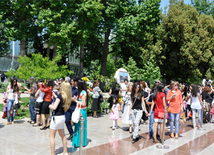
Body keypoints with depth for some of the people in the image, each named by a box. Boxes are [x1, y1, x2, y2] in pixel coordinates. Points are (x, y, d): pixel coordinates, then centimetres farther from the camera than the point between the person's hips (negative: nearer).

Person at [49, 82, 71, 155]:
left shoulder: (60, 95, -18)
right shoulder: (68, 97, 3)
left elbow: (54, 107, -21)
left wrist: (50, 106, -1)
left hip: (56, 117, -7)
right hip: (62, 117, 7)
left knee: (52, 137, 4)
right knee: (63, 135, 21)